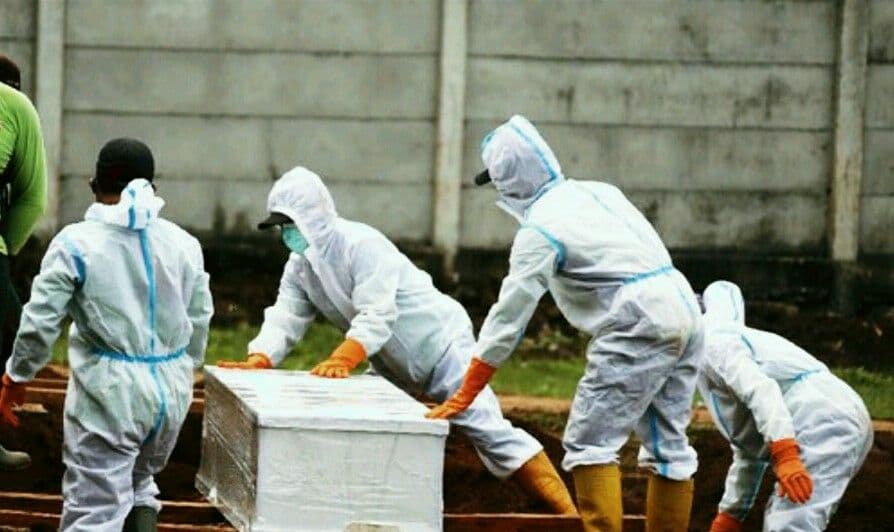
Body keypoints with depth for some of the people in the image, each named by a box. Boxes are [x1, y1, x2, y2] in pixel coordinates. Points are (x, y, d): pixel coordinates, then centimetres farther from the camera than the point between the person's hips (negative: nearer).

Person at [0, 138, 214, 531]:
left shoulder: (76, 244, -8)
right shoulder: (183, 244, 5)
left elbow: (40, 322, -9)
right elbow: (199, 324, 12)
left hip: (107, 395, -5)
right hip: (171, 392, 5)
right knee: (140, 483, 28)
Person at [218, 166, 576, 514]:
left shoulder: (362, 245, -25)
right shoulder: (300, 265, 1)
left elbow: (376, 317, -35)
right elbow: (284, 321, -9)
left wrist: (342, 360, -51)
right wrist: (258, 362, -30)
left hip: (440, 344, -9)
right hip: (394, 366, 9)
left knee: (486, 427, -18)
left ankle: (567, 513, -23)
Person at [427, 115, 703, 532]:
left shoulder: (539, 230, -7)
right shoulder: (598, 192, 17)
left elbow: (507, 319, -7)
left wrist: (463, 397, -2)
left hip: (640, 328, -9)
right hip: (684, 310, 9)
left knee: (590, 443, -4)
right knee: (668, 444, 13)